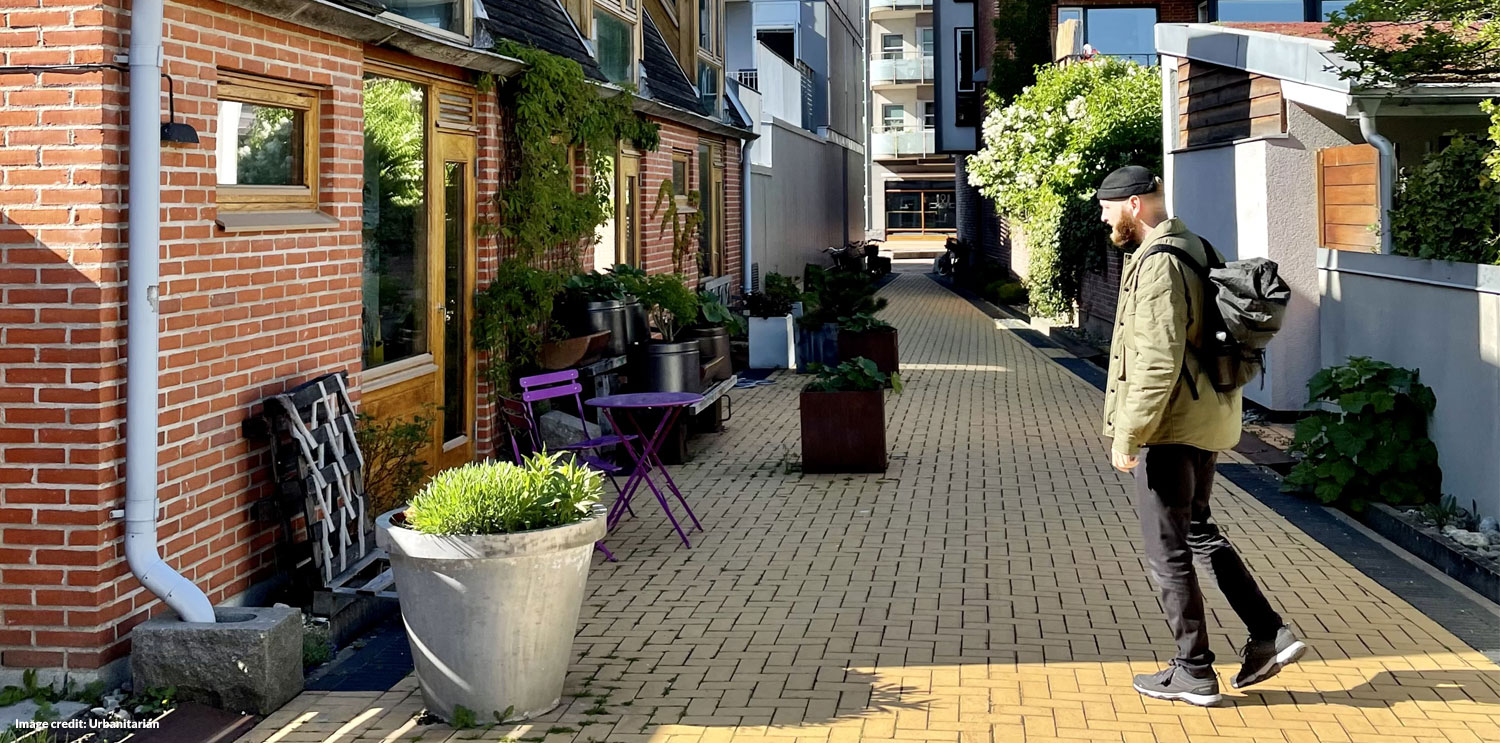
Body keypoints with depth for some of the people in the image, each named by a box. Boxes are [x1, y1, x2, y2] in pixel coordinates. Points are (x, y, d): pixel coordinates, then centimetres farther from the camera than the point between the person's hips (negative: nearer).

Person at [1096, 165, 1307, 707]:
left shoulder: (1158, 265, -20)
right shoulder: (1193, 251, 12)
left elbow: (1159, 361, -27)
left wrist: (1127, 436, -22)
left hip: (1169, 427, -10)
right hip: (1204, 420, 10)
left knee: (1168, 552, 1)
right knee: (1199, 532, 21)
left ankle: (1193, 674, 11)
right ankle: (1270, 635, 19)